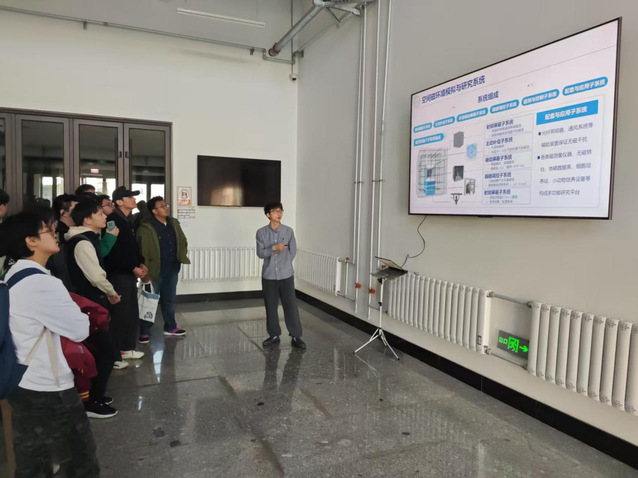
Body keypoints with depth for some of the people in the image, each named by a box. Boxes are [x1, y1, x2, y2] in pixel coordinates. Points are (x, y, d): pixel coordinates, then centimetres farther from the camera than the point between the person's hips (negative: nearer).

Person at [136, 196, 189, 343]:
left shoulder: (174, 223, 6)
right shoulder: (146, 227, -15)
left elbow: (183, 241, 17)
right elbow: (142, 252, -16)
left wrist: (182, 255, 1)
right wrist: (146, 273, -17)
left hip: (172, 269, 6)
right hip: (155, 270, -6)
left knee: (169, 299, 17)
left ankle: (170, 327, 31)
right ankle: (144, 332, 16)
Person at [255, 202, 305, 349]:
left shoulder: (288, 231, 0)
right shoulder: (261, 232, -1)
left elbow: (293, 252, 3)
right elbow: (260, 253, -6)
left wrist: (283, 264, 2)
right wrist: (273, 248, -20)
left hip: (286, 275, 0)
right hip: (268, 276, 1)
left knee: (290, 305, 1)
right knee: (270, 306, 9)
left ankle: (296, 336, 11)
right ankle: (274, 335, 23)